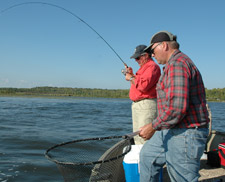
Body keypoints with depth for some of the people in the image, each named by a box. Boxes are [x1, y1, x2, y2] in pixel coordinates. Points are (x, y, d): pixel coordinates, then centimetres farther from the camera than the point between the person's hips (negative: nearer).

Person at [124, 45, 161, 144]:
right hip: (137, 105, 11)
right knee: (137, 136, 15)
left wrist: (131, 78, -10)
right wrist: (131, 74, 14)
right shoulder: (143, 67, 22)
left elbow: (143, 85, -25)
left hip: (146, 105, -11)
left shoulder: (152, 66, -11)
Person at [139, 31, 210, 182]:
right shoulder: (175, 64, 16)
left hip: (184, 135, -11)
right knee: (148, 154, 22)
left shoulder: (177, 64, -20)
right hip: (172, 130, 11)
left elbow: (177, 107, -29)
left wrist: (153, 127, -19)